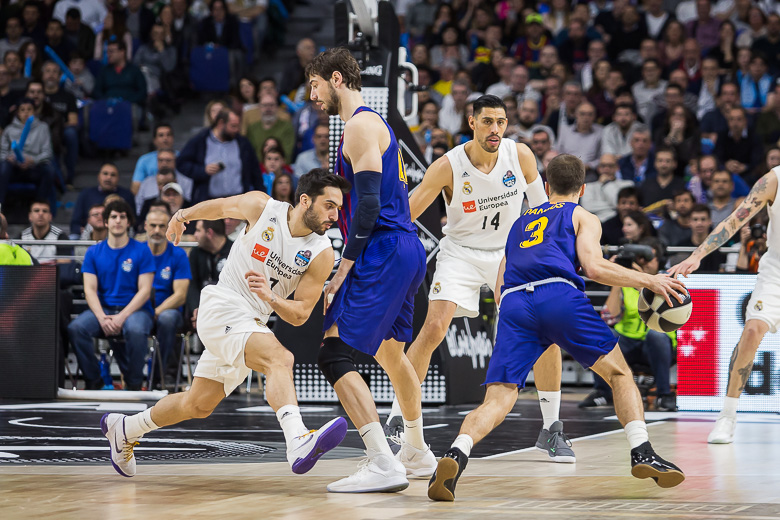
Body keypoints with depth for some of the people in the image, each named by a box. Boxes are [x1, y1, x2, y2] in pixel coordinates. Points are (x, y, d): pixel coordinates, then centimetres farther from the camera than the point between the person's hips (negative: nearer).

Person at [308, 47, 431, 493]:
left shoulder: (361, 125, -10)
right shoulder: (377, 125, 21)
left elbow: (368, 202, -19)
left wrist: (344, 269, -18)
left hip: (383, 253, -11)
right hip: (409, 250, 11)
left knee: (335, 353, -16)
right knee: (391, 351, 27)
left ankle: (384, 465, -25)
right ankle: (417, 454, 41)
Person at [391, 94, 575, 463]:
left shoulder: (520, 155, -13)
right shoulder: (449, 166, -21)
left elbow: (540, 205, 4)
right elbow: (404, 214, -18)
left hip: (511, 251, 3)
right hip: (461, 251, -2)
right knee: (434, 328, -20)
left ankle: (551, 429, 5)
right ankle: (396, 420, -8)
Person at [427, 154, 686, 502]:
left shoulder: (520, 222, 37)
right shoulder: (583, 217, 23)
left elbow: (499, 291, 33)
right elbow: (593, 266, 3)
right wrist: (649, 281, 10)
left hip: (513, 304, 3)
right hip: (559, 296, -3)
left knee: (497, 401, -6)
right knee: (619, 372, 13)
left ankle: (456, 454, -33)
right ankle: (642, 454, -3)